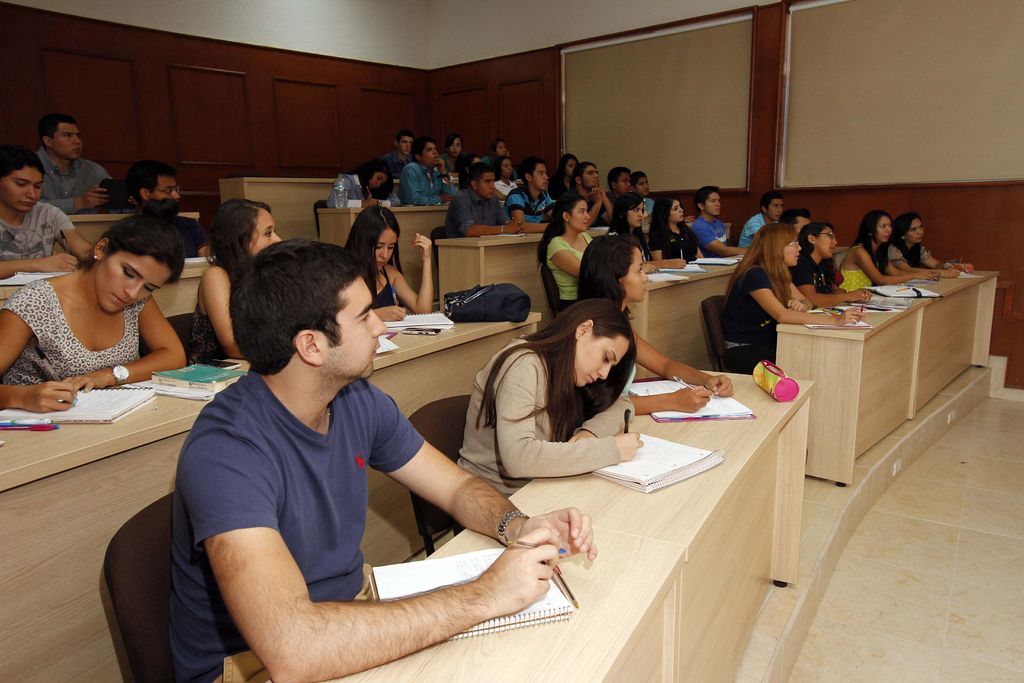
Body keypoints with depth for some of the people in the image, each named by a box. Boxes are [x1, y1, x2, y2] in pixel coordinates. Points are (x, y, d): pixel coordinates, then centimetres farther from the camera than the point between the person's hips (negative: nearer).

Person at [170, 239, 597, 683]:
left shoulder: (359, 401, -6)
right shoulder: (226, 451, -28)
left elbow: (457, 487, 3)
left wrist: (517, 527, -18)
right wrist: (482, 598, -33)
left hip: (353, 611, 6)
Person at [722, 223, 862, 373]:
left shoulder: (778, 274, 8)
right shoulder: (754, 275, -21)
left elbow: (806, 302, 11)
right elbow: (781, 315, -31)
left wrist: (801, 305, -16)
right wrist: (834, 320, -34)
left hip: (769, 343, 8)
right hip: (742, 351, -8)